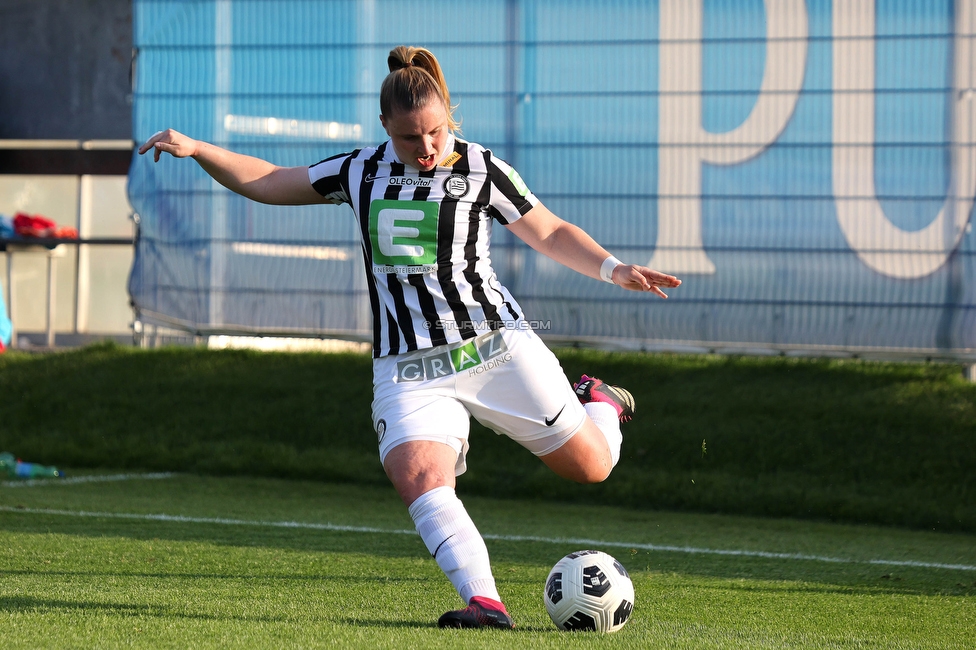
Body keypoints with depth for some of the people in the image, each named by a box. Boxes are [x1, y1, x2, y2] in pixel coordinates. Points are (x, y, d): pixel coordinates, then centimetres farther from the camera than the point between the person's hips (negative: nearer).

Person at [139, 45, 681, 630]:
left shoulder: (482, 170, -1)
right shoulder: (362, 171, 7)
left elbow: (550, 233, 8)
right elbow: (269, 183, 15)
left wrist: (613, 269, -6)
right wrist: (196, 149, 3)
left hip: (494, 345, -1)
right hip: (408, 370, 1)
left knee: (590, 466, 4)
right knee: (419, 478, -27)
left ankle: (598, 404, 39)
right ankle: (485, 602, -32)